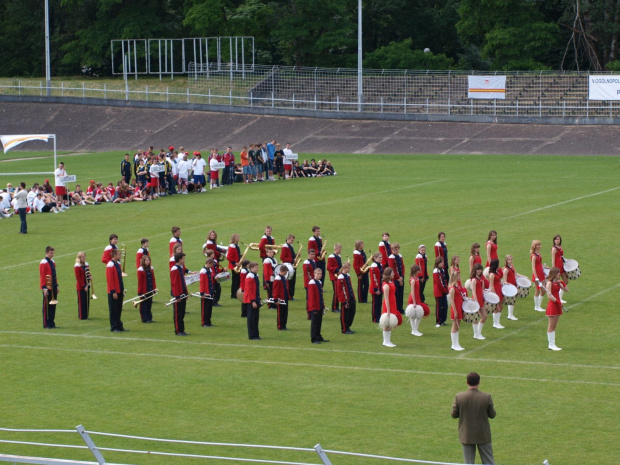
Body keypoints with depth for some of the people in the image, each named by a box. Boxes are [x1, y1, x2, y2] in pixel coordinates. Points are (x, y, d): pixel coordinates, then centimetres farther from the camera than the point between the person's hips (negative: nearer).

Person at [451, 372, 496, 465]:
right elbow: (492, 415, -3)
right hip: (483, 436, 0)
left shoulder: (459, 397, -13)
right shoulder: (486, 397, -14)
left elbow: (454, 415, -3)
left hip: (466, 436, 0)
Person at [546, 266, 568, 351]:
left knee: (554, 326, 10)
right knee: (551, 326, -4)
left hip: (557, 305, 8)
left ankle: (552, 344, 12)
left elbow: (566, 290, 13)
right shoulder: (549, 283, -12)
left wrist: (561, 283, 1)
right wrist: (558, 302, -17)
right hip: (552, 305, -8)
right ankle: (551, 344, -1)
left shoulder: (557, 283, 12)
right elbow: (550, 296, -18)